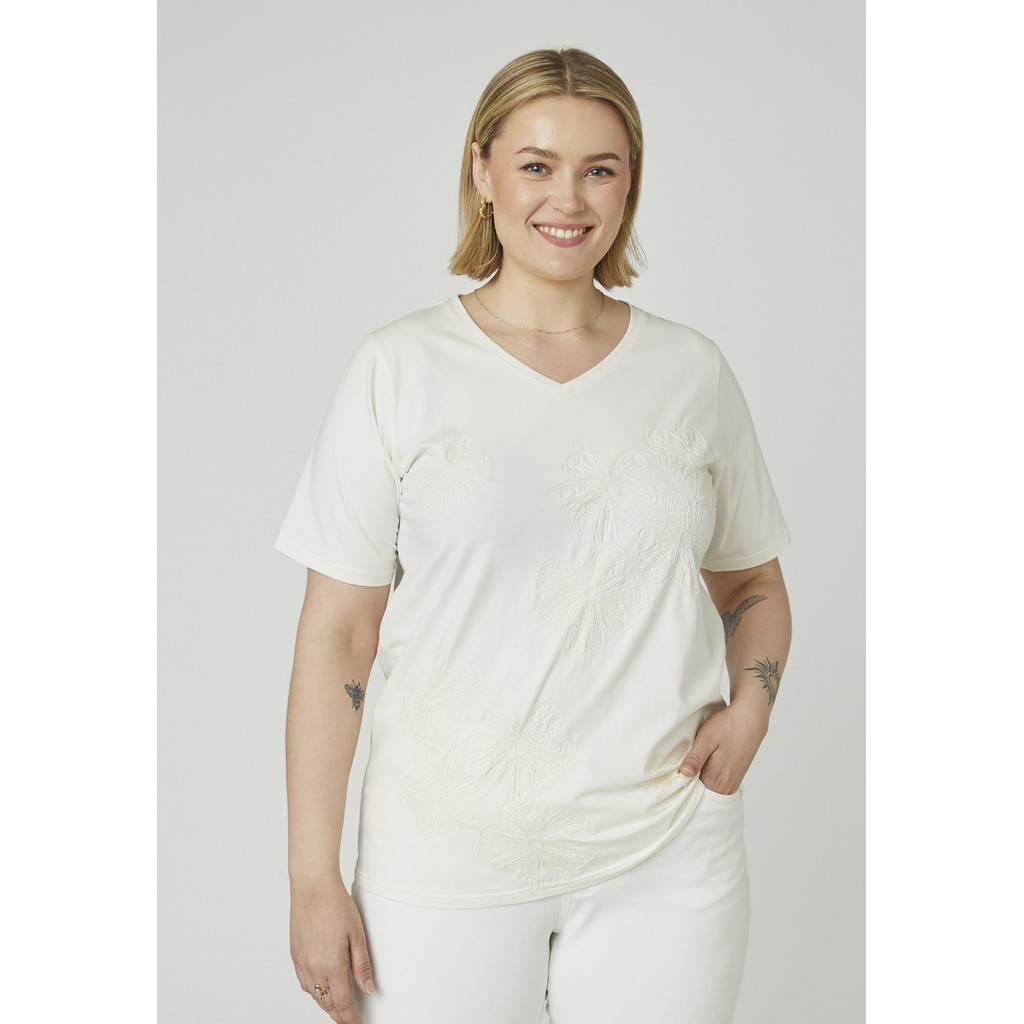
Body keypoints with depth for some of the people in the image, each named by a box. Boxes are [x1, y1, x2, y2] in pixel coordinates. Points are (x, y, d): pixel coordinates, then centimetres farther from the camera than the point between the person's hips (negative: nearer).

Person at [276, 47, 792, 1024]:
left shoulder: (691, 370, 5)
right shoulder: (399, 370, -3)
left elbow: (752, 587, 16)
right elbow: (336, 633, -4)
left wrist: (751, 702, -4)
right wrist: (314, 880, -6)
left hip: (667, 862, 2)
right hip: (447, 860, -2)